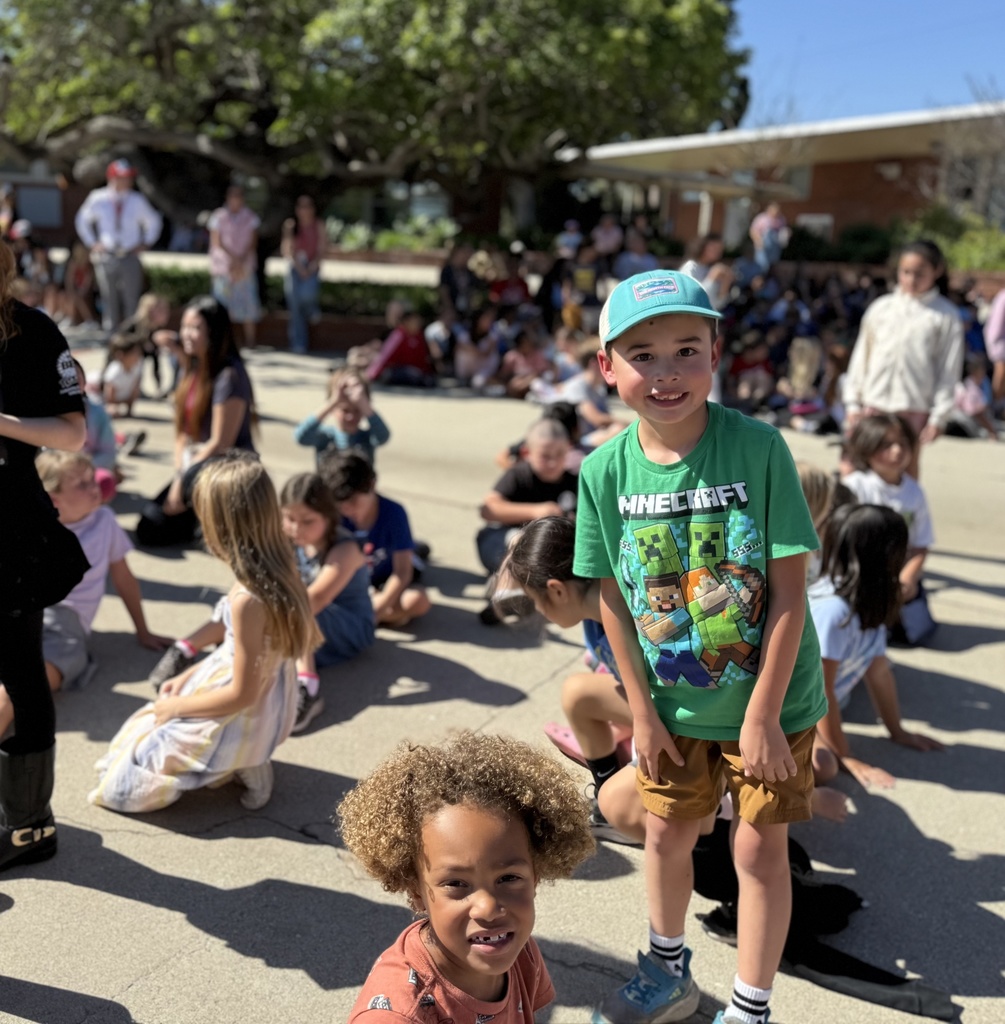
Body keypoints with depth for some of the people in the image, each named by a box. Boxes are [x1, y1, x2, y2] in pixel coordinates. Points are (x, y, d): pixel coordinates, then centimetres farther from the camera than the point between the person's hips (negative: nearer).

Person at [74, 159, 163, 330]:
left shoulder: (138, 200, 4)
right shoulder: (98, 199, 3)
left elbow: (154, 222, 18)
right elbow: (81, 221, 18)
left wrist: (145, 244, 9)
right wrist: (92, 243, 10)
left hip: (130, 257, 0)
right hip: (106, 256, 0)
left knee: (132, 300, -5)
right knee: (109, 299, 2)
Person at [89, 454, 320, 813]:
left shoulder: (246, 601, -31)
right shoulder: (280, 573, -5)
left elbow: (242, 694, -24)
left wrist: (176, 706, -10)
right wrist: (189, 677, 11)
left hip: (242, 723, -9)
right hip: (268, 710, 9)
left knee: (120, 781, 2)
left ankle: (240, 766, 2)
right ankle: (245, 762, 12)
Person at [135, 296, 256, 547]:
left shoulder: (230, 375, -17)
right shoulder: (193, 371, 9)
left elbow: (221, 444, -20)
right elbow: (182, 433, 9)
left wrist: (183, 482, -15)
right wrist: (178, 477, -5)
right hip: (194, 465, 8)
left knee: (196, 477, -42)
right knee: (149, 530, -2)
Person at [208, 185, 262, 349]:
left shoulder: (251, 218, 8)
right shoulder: (217, 217, 4)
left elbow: (253, 243, 2)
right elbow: (217, 243, -2)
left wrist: (241, 261, -13)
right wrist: (234, 258, -14)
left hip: (246, 267, 1)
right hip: (223, 267, -1)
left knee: (248, 303, -4)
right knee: (223, 304, -4)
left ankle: (250, 340, 1)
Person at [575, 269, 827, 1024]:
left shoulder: (757, 447, -21)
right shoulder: (606, 470, -12)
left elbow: (790, 593, -17)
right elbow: (613, 601, -4)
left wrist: (764, 715, -16)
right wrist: (643, 710, -3)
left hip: (768, 700, -3)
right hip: (673, 705, 3)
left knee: (760, 848, 10)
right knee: (667, 833, 19)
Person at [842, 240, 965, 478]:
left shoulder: (946, 316, 1)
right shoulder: (880, 308, 9)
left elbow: (949, 369, 0)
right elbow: (861, 356, 12)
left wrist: (939, 417, -5)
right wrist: (853, 402, 8)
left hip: (914, 406, -3)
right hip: (874, 402, 3)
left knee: (907, 467, 2)